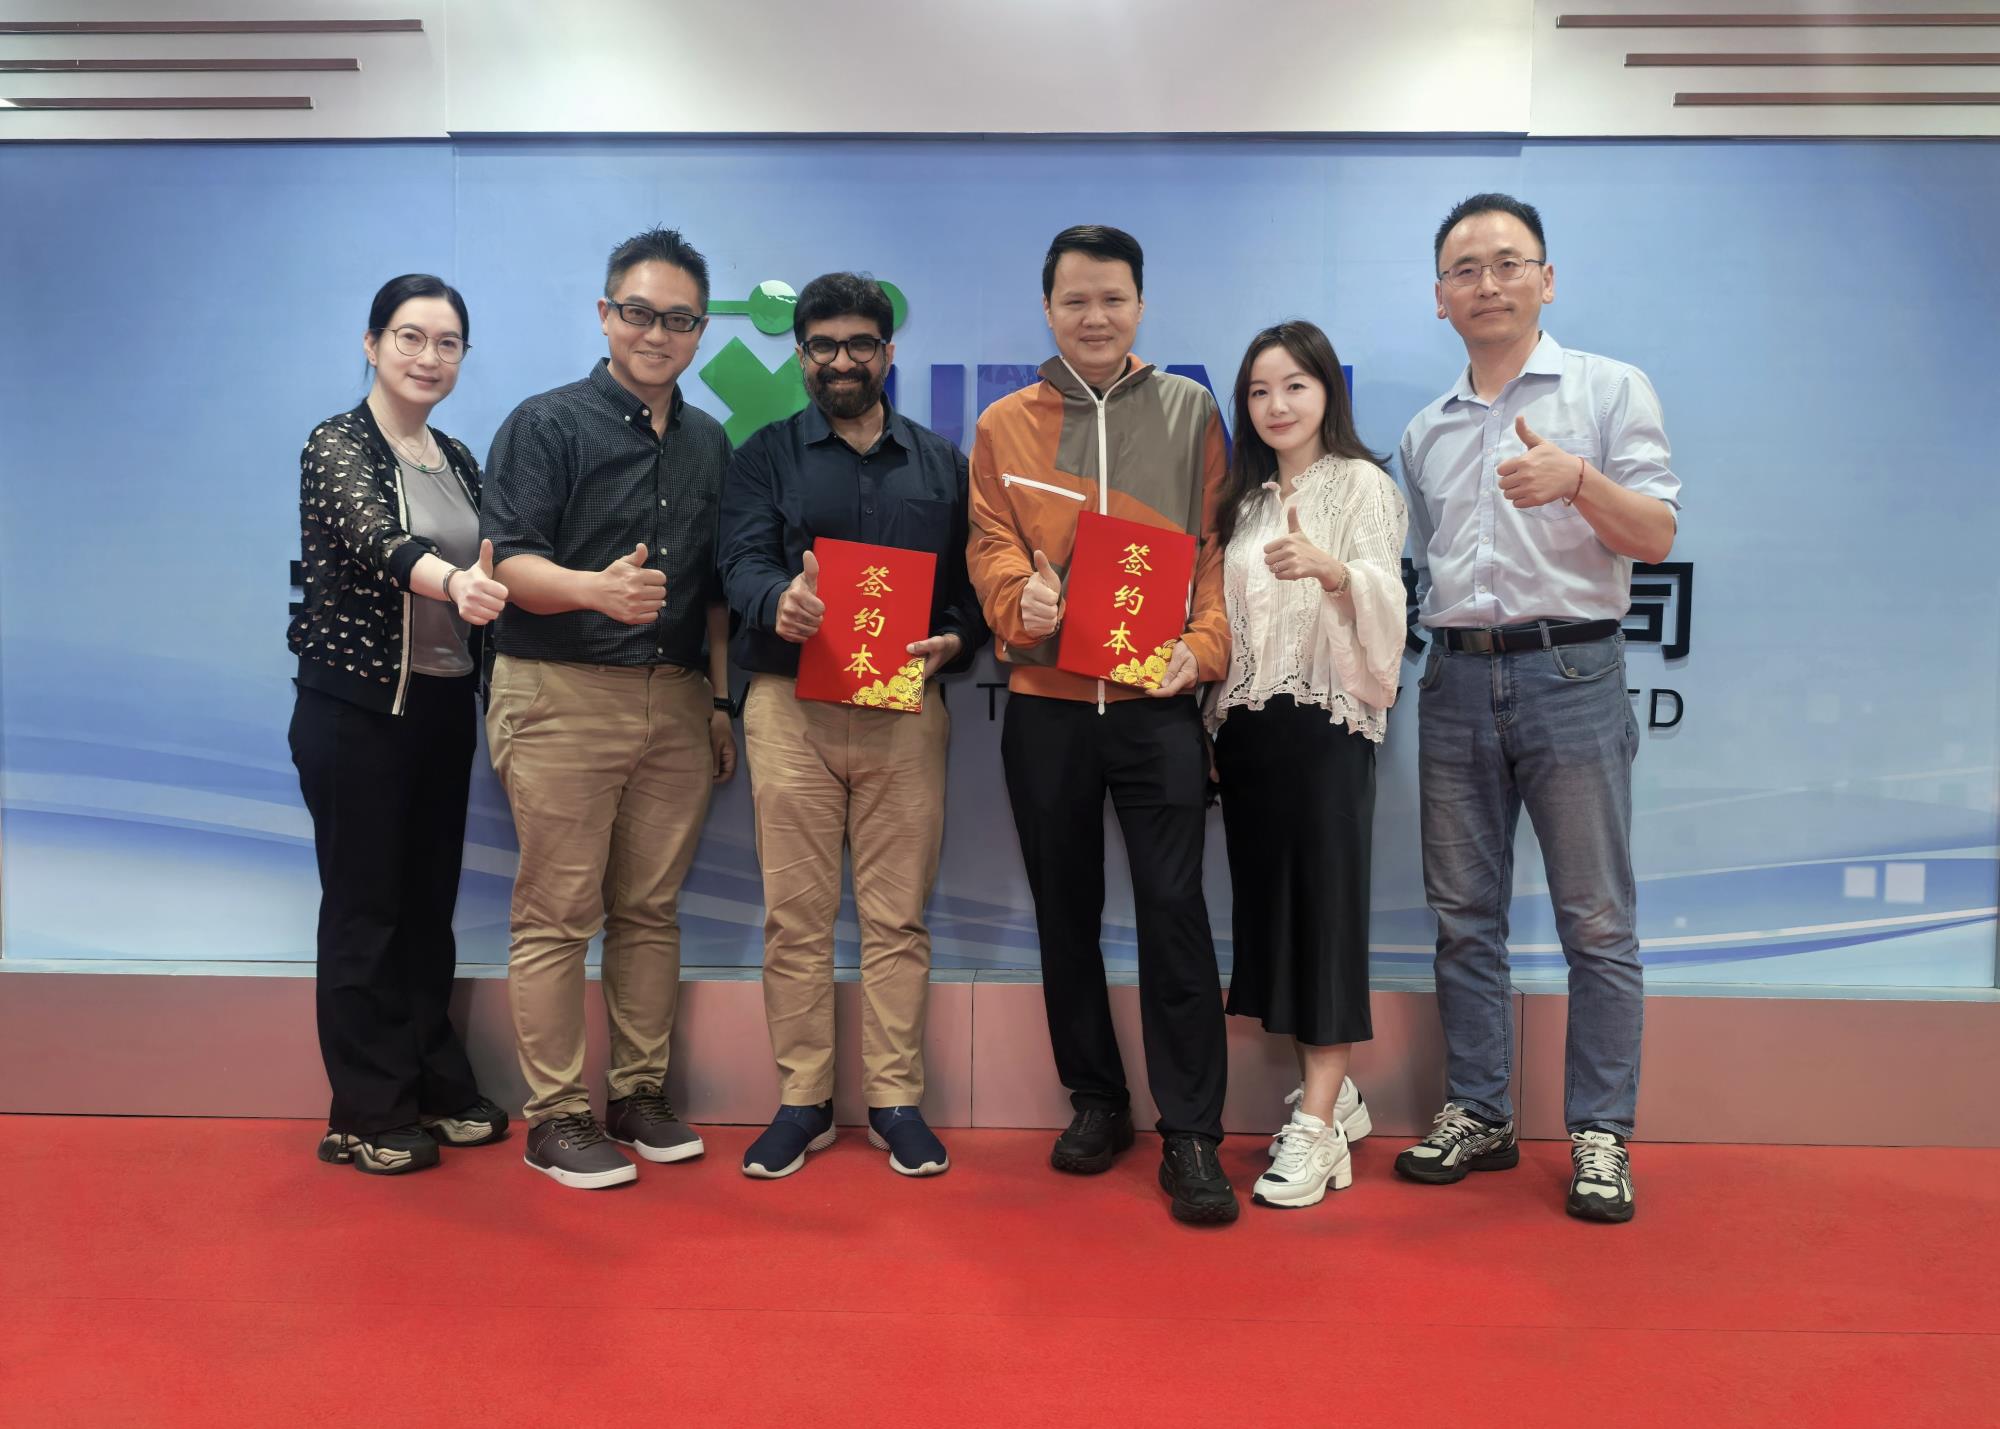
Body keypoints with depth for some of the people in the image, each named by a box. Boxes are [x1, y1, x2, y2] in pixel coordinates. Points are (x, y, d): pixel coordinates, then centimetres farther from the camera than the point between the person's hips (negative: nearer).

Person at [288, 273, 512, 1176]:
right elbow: (377, 540, -28)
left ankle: (436, 1089, 23)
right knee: (365, 908, 1)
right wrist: (453, 582, -48)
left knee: (430, 904, 12)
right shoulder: (336, 445, -9)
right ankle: (368, 1116, 13)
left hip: (444, 705, 6)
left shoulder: (457, 459, 11)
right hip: (356, 705, -6)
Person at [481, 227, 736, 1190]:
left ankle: (640, 1093, 20)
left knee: (651, 909, 8)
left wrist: (719, 697, 14)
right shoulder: (547, 424, 0)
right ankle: (554, 1116, 8)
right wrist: (597, 588, -28)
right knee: (558, 914, -2)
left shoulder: (709, 443, 17)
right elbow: (509, 562, -9)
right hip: (561, 695, -5)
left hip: (676, 702, 5)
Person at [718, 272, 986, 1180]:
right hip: (790, 705, 0)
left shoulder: (941, 462, 16)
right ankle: (803, 1099, 14)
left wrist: (954, 642, -10)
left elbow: (972, 580, 12)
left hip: (906, 708, 1)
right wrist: (778, 602, -27)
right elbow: (742, 560, -4)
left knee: (898, 915, 3)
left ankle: (896, 1099, 14)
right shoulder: (766, 456, 11)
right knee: (795, 914, 2)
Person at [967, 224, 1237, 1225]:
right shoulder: (1005, 425, 11)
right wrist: (1020, 595, -17)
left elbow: (1213, 543, 5)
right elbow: (990, 543, 5)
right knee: (1064, 910, 10)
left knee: (1173, 908, -6)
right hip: (1044, 701, 2)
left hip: (1156, 700, -2)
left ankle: (1190, 1134, 4)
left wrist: (1203, 645, -11)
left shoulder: (1189, 411, 9)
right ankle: (1095, 1100, 26)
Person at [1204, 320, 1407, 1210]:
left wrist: (1330, 569, -32)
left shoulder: (1361, 484, 0)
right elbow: (1225, 618, 15)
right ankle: (1331, 1093, 20)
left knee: (1325, 909, -6)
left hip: (1327, 721, -5)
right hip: (1247, 725, 6)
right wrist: (1212, 722, 7)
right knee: (1268, 907, 6)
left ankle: (1317, 1128, -1)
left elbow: (1385, 601, -14)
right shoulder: (1245, 497, 16)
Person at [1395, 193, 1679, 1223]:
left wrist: (1579, 479, -22)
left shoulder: (1610, 389, 3)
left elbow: (1657, 537, -5)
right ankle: (1476, 1113, 20)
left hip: (1570, 674, -4)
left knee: (1597, 923, 0)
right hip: (1456, 682, 4)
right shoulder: (1426, 432, 17)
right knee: (1464, 916, 8)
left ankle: (1600, 1135, 11)